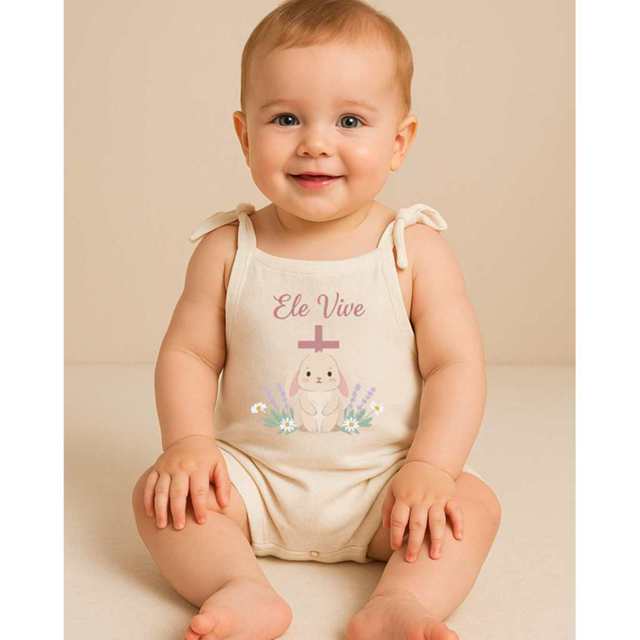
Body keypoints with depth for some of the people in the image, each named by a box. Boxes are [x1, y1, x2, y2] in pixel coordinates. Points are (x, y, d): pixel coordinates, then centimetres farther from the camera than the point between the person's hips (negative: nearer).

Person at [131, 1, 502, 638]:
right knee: (160, 493, -19)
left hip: (380, 483, -1)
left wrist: (429, 468, -18)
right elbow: (188, 354, 1)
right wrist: (189, 441, -16)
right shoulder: (226, 250, -3)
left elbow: (455, 364, -7)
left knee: (473, 502, -23)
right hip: (253, 478, 1)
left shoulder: (415, 250, -6)